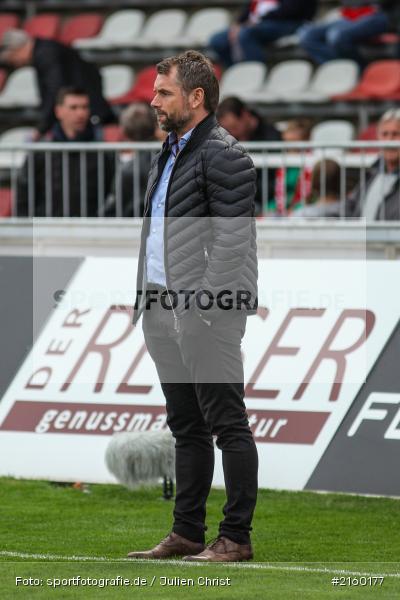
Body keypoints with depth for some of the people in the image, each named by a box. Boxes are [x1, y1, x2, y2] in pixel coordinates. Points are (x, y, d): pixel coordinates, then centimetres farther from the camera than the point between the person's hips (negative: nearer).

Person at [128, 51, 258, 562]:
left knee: (227, 425, -5)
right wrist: (147, 298, 16)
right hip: (164, 311, 10)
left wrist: (204, 304, -21)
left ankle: (236, 537, -3)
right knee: (186, 428, 13)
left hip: (207, 312, -10)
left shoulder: (222, 155, -11)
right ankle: (186, 534, 18)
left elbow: (232, 238, -17)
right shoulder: (169, 154, 18)